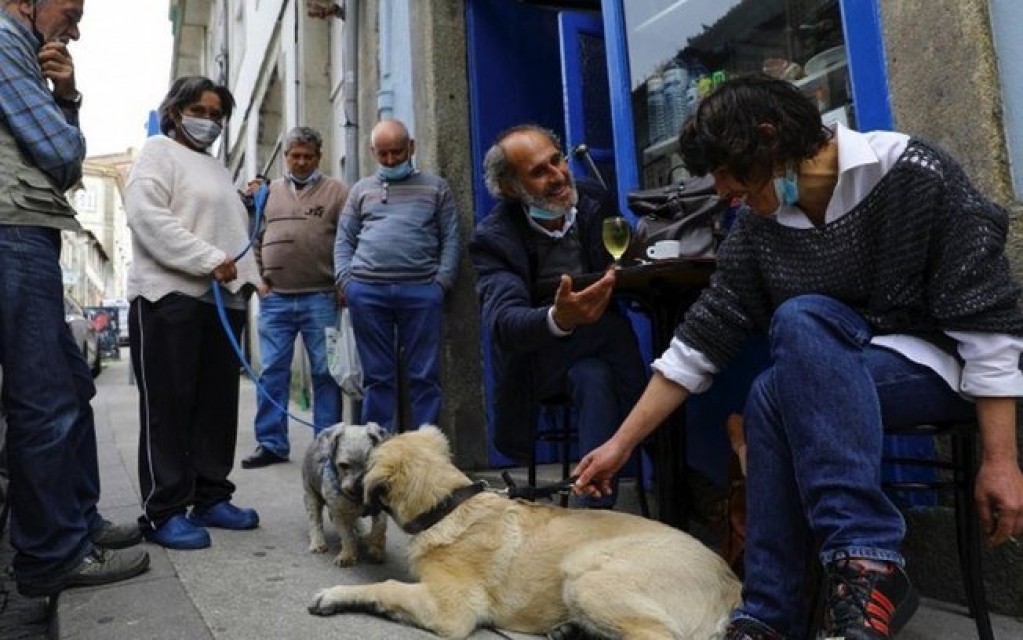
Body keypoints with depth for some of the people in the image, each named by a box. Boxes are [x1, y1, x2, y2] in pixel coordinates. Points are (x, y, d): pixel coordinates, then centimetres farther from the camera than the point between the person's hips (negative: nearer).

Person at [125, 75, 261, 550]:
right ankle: (164, 512, 2)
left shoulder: (217, 168, 27)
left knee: (217, 404, 8)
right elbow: (147, 217, -13)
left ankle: (211, 499, 17)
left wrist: (246, 276, 7)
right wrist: (211, 261, -17)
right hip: (169, 296, -7)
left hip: (222, 298, 8)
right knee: (168, 407, -4)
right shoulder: (158, 152, 3)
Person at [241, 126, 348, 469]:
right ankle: (271, 444, 15)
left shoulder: (335, 191, 5)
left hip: (320, 298, -3)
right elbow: (254, 239, 16)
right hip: (274, 299, 3)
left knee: (325, 373, 2)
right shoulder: (268, 191, 15)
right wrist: (258, 278, 6)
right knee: (272, 372, 5)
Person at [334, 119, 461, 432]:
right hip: (366, 291, 2)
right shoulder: (361, 189, 19)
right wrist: (345, 280, 2)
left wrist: (442, 280, -5)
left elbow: (451, 238, 7)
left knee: (424, 375, -1)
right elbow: (344, 240, 17)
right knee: (377, 376, 6)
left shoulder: (435, 187, 13)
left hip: (421, 291, -2)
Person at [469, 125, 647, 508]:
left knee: (595, 380, -31)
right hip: (540, 357, -2)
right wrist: (558, 319, -51)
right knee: (595, 377, -32)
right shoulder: (494, 237, -15)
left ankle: (598, 509, -24)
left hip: (601, 344, 3)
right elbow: (503, 321, -30)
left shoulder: (594, 205, -3)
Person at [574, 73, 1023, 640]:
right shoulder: (759, 227, -3)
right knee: (770, 399, -29)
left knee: (800, 319, -32)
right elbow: (702, 337, -4)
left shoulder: (914, 176, -16)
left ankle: (866, 564, -32)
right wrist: (621, 444, -6)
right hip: (840, 373, 4)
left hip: (942, 366, -4)